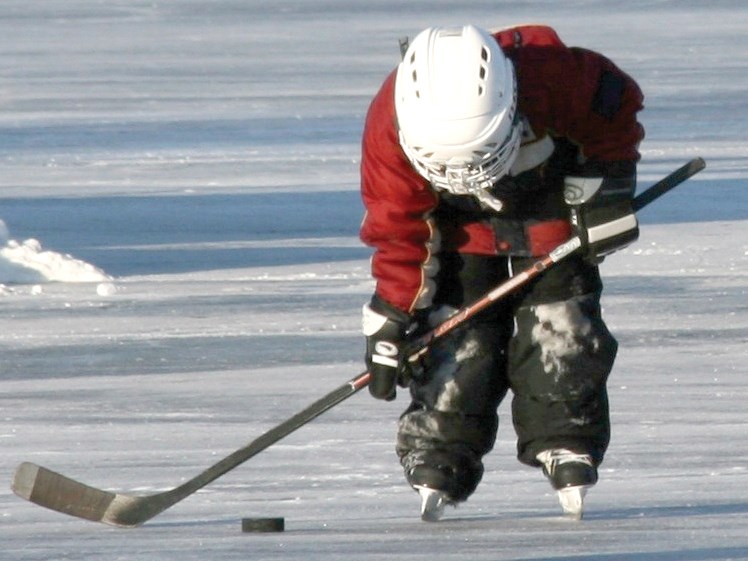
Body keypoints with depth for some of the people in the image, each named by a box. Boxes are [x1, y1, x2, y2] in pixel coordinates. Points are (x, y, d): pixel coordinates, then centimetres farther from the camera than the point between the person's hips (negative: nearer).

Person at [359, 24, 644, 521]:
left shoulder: (552, 75, -39)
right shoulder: (390, 126, -32)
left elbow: (617, 102, -16)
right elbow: (397, 228, -19)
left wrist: (604, 187, -15)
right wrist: (392, 318, -19)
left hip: (553, 212, -1)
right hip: (464, 224, 1)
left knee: (560, 329, -11)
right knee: (456, 340, -11)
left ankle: (568, 449, 0)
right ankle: (438, 460, -6)